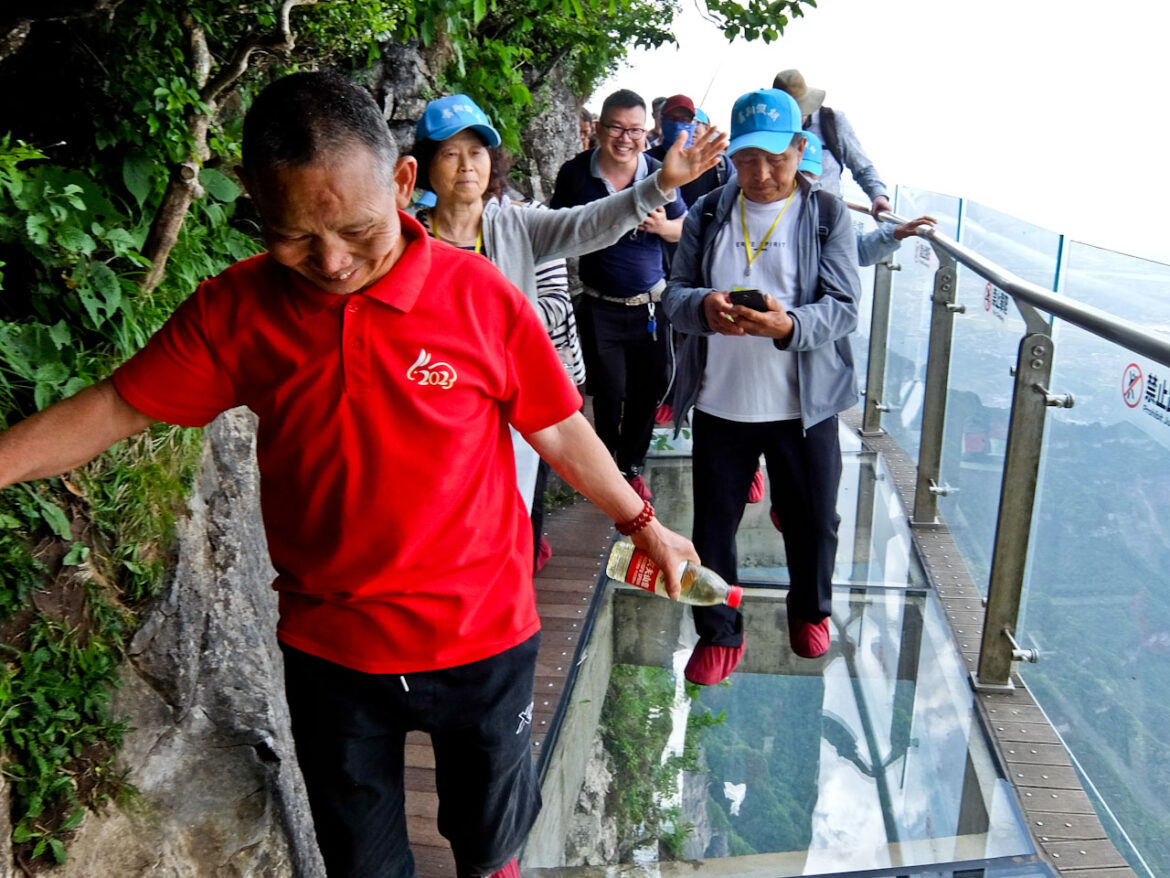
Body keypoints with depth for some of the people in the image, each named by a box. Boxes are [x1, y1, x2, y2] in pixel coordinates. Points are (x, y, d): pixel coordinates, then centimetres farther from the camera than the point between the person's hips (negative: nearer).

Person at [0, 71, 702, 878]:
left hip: (481, 637, -1)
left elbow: (559, 430, -5)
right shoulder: (234, 311, -10)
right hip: (329, 650, 2)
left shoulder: (480, 296, -15)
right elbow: (108, 412, -4)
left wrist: (645, 526, 3)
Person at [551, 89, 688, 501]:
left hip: (650, 303, 2)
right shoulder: (576, 173, -6)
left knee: (647, 390, 9)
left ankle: (633, 465, 30)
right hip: (600, 307, -2)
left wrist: (663, 226, -13)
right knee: (609, 393, 0)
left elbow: (684, 227, 8)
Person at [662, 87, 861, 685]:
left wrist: (789, 324, -29)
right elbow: (674, 292, 1)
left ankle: (810, 612, 43)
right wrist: (704, 307, -23)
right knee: (713, 522, 8)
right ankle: (719, 633, 29)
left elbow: (844, 308, -9)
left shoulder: (828, 214, -1)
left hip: (804, 404, -1)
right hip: (719, 402, 2)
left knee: (812, 519, 14)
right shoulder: (707, 214, 5)